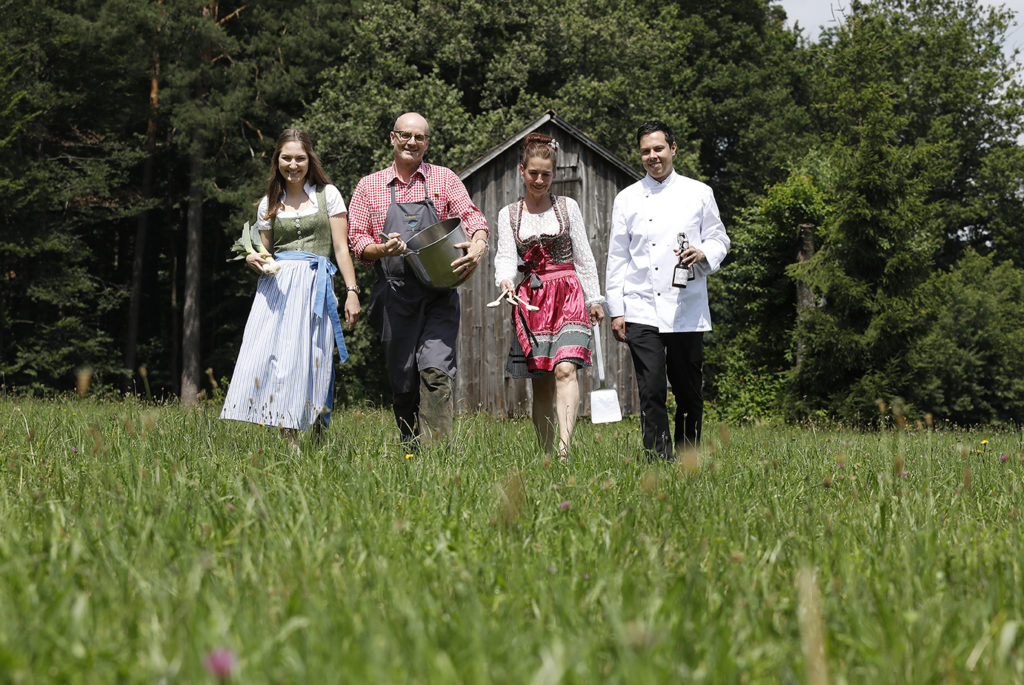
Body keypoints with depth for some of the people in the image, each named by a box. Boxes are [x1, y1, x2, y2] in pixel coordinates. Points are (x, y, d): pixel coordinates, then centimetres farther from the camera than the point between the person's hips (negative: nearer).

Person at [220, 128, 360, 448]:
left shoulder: (327, 194, 8)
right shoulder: (268, 204, 15)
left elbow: (341, 248, 5)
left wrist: (352, 291, -3)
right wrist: (253, 259, -2)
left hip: (315, 286, -2)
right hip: (276, 286, 3)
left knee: (308, 361, -10)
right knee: (271, 357, -11)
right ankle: (291, 444, -11)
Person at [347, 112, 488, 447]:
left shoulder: (444, 179, 11)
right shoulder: (369, 186, 13)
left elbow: (472, 216, 0)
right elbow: (358, 243, 9)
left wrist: (478, 245, -23)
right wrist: (383, 249, -14)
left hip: (439, 296, -1)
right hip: (395, 296, 2)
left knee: (435, 369, -17)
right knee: (402, 379, 4)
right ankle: (410, 450, 18)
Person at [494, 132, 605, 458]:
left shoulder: (568, 207, 8)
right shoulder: (509, 214, 10)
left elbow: (584, 257, 9)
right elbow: (506, 256, -2)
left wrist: (594, 299, 6)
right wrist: (505, 281, -24)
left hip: (568, 295, -2)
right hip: (531, 298, 2)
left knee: (565, 370, -21)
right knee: (541, 383, 3)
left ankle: (564, 449, -31)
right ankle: (545, 453, 11)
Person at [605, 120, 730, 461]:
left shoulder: (699, 193, 9)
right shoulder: (627, 199, 10)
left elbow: (719, 239, 13)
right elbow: (617, 257, 10)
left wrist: (702, 254, -11)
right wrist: (616, 310, 4)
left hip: (687, 311, 0)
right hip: (641, 311, 0)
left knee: (689, 393, 4)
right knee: (651, 391, -9)